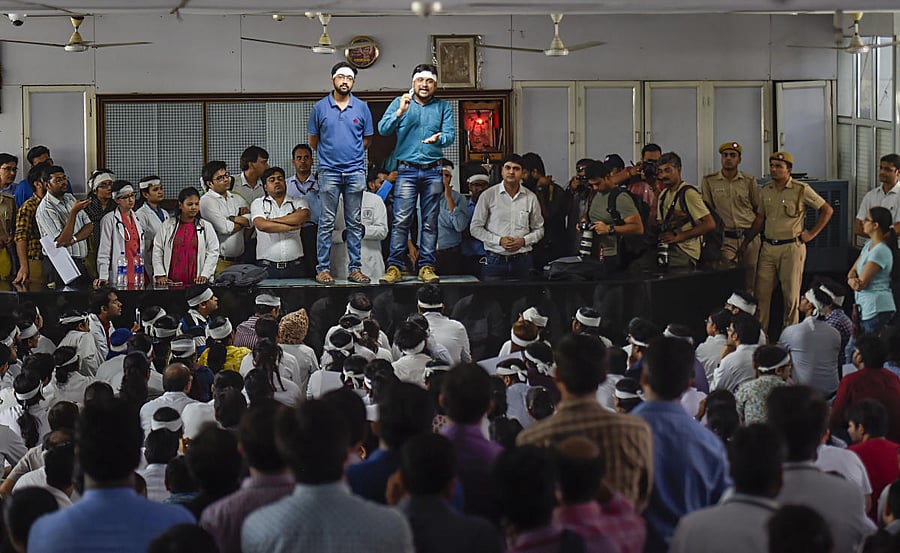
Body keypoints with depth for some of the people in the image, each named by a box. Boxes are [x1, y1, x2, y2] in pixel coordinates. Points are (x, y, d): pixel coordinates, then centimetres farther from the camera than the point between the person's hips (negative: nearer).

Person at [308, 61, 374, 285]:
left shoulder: (361, 107, 7)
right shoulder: (320, 107, 3)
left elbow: (367, 139, 14)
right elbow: (313, 140, 10)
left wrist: (352, 154, 10)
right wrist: (329, 153, 11)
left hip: (355, 172, 2)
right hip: (329, 172, -2)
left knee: (355, 223, 5)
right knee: (327, 222, -2)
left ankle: (355, 268, 9)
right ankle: (323, 268, 0)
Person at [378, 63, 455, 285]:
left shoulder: (443, 107, 10)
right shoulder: (400, 103, 7)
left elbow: (450, 134, -1)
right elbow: (383, 129, -3)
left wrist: (439, 138, -24)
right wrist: (399, 112, -20)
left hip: (433, 171, 1)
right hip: (407, 170, -1)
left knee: (430, 222, 2)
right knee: (401, 220, -9)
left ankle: (426, 266, 5)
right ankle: (394, 267, -8)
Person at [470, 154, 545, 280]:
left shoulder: (530, 198, 7)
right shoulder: (488, 195, 1)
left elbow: (539, 230, 13)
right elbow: (475, 228, 2)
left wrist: (523, 241, -7)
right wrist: (499, 241, -11)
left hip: (522, 261, 2)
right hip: (495, 260, -2)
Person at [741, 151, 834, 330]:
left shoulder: (801, 190, -5)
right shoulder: (766, 191, 11)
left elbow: (827, 210, 2)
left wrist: (812, 233, -2)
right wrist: (746, 242, 17)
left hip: (792, 247, -5)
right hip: (768, 247, 5)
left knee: (791, 294, 1)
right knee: (761, 292, 2)